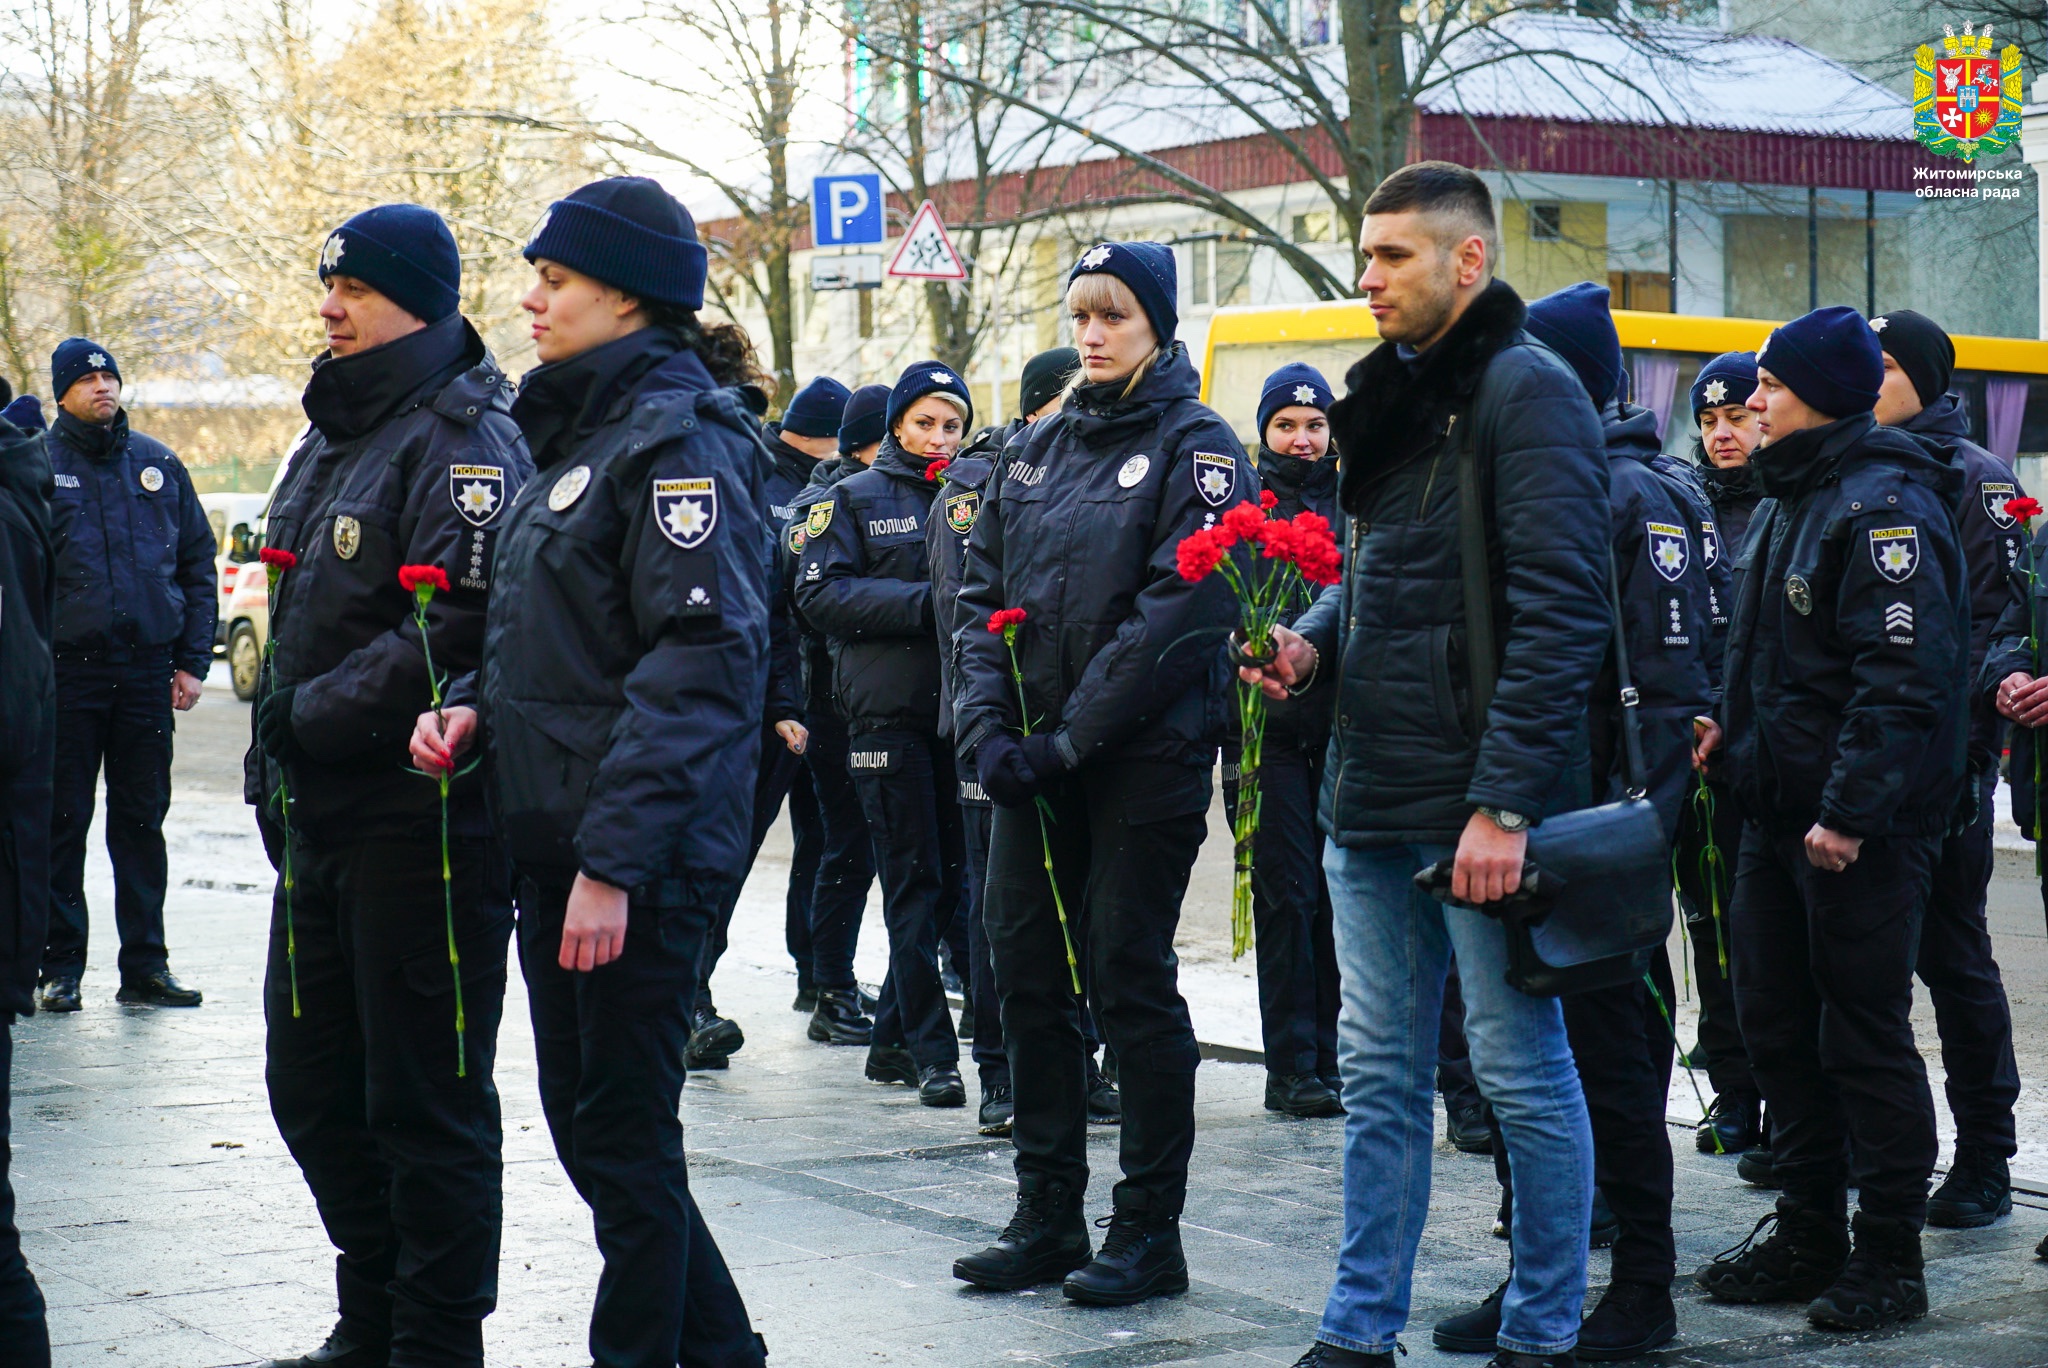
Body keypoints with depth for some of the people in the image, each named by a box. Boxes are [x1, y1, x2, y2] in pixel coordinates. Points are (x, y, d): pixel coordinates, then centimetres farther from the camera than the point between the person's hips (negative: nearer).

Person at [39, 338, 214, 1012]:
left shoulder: (158, 465, 11)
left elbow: (198, 567, 13)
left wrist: (192, 661, 6)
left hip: (147, 671, 3)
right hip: (68, 671, -3)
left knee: (142, 819, 7)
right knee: (62, 822, 2)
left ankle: (145, 963, 13)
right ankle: (61, 967, 9)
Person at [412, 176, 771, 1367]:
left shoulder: (682, 438, -13)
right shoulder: (585, 433, 17)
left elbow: (698, 662, -21)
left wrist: (615, 861, -25)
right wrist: (476, 710, 4)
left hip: (641, 856, -10)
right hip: (554, 837, 10)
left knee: (623, 1132, -1)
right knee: (583, 1121, 15)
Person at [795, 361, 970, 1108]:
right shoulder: (854, 499, 4)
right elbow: (822, 595, -6)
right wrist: (924, 602, -15)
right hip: (888, 707, -4)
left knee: (949, 877, 6)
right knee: (913, 879, -4)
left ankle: (893, 1040, 19)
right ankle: (931, 1052, 0)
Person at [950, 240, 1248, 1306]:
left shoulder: (1196, 447, -4)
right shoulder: (1035, 450, 14)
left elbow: (1181, 610, -15)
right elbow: (982, 595, 12)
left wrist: (1071, 738, -17)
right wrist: (987, 728, -4)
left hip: (1145, 757, -6)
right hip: (1033, 760, 6)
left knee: (1130, 978, -2)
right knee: (1026, 970, 6)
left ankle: (1150, 1228, 8)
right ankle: (1047, 1218, 17)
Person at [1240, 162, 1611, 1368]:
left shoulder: (1527, 390, -11)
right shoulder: (1396, 394, 16)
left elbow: (1559, 613, -17)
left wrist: (1504, 801, -22)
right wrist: (1314, 644, 4)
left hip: (1479, 809, -8)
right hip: (1374, 801, 8)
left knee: (1523, 1071, 3)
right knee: (1380, 1075, 13)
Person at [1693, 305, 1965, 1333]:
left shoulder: (1884, 505, -15)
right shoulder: (1796, 497, 16)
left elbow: (1903, 675, -23)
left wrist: (1850, 811, -25)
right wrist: (1737, 722, 14)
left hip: (1862, 826, -10)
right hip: (1781, 811, 10)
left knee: (1864, 1033, -3)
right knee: (1777, 1019, 13)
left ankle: (1888, 1260, 8)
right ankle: (1809, 1235, 24)